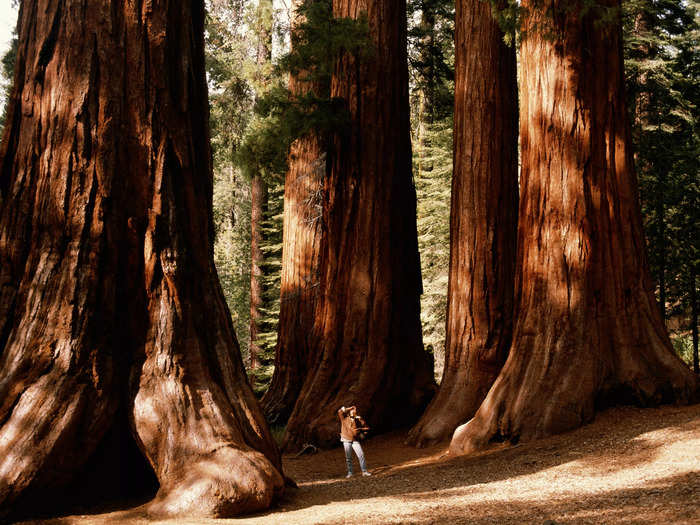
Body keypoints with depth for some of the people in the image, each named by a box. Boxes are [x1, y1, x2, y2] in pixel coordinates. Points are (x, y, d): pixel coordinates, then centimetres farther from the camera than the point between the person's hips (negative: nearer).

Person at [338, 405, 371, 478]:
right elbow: (340, 411, -14)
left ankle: (364, 471, -2)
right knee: (348, 458, 2)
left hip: (355, 441, 1)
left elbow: (367, 428, 7)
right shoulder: (345, 418, 0)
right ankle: (350, 473, 10)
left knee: (361, 455, -8)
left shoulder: (358, 420, 2)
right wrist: (348, 409, -9)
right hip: (346, 440, -1)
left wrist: (360, 429, -10)